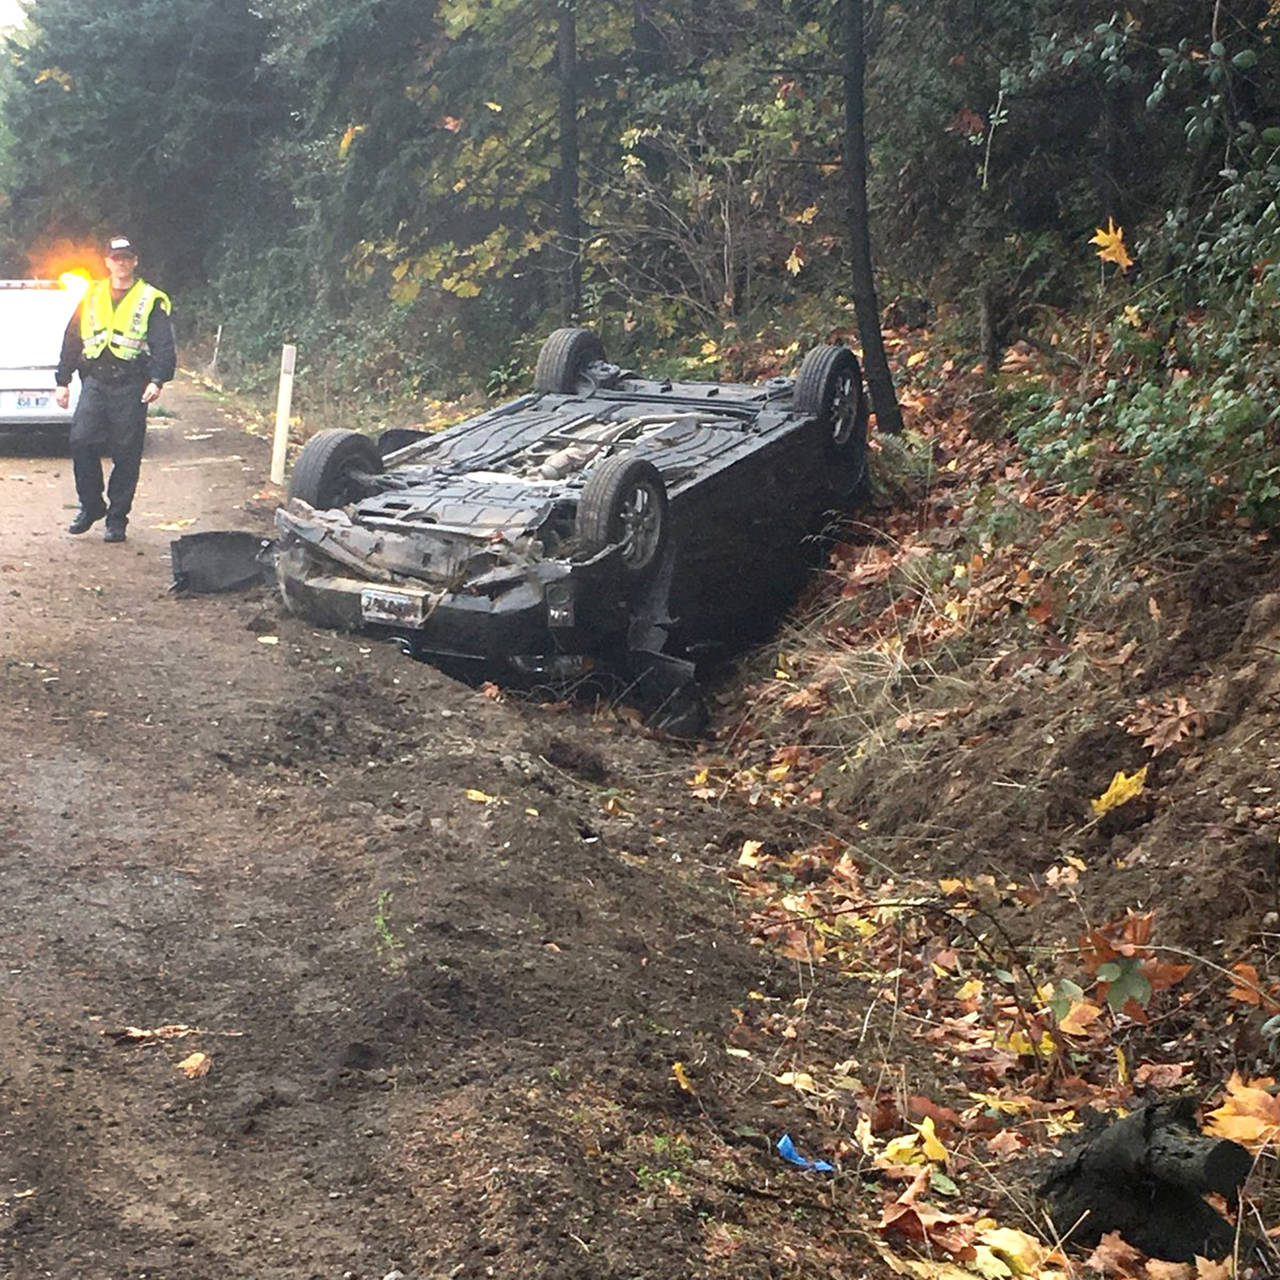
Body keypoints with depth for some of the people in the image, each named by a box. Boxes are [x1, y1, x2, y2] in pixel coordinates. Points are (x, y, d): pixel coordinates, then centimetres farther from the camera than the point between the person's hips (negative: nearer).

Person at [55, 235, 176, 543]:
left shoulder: (151, 301, 5)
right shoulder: (92, 297, 16)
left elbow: (164, 346, -3)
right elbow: (72, 341, 19)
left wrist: (157, 380, -19)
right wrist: (63, 382, 15)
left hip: (130, 387, -3)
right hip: (94, 381, 3)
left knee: (126, 454, -1)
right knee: (81, 442, -8)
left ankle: (117, 518, 9)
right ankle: (90, 505, 10)